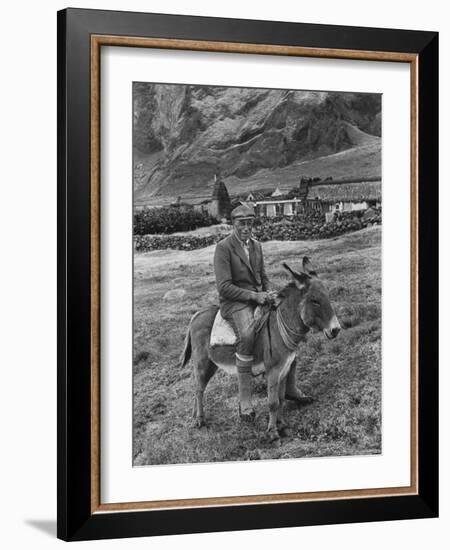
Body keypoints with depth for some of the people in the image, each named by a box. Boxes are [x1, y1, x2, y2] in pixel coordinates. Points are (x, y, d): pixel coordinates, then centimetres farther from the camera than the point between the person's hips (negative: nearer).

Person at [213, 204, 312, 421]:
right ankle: (245, 400, -29)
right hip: (234, 302, -8)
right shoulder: (223, 248, -12)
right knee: (247, 335, -36)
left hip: (258, 297, 8)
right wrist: (254, 296, -23)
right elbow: (224, 286, -18)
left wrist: (268, 295, -1)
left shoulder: (256, 245, 11)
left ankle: (290, 387, 14)